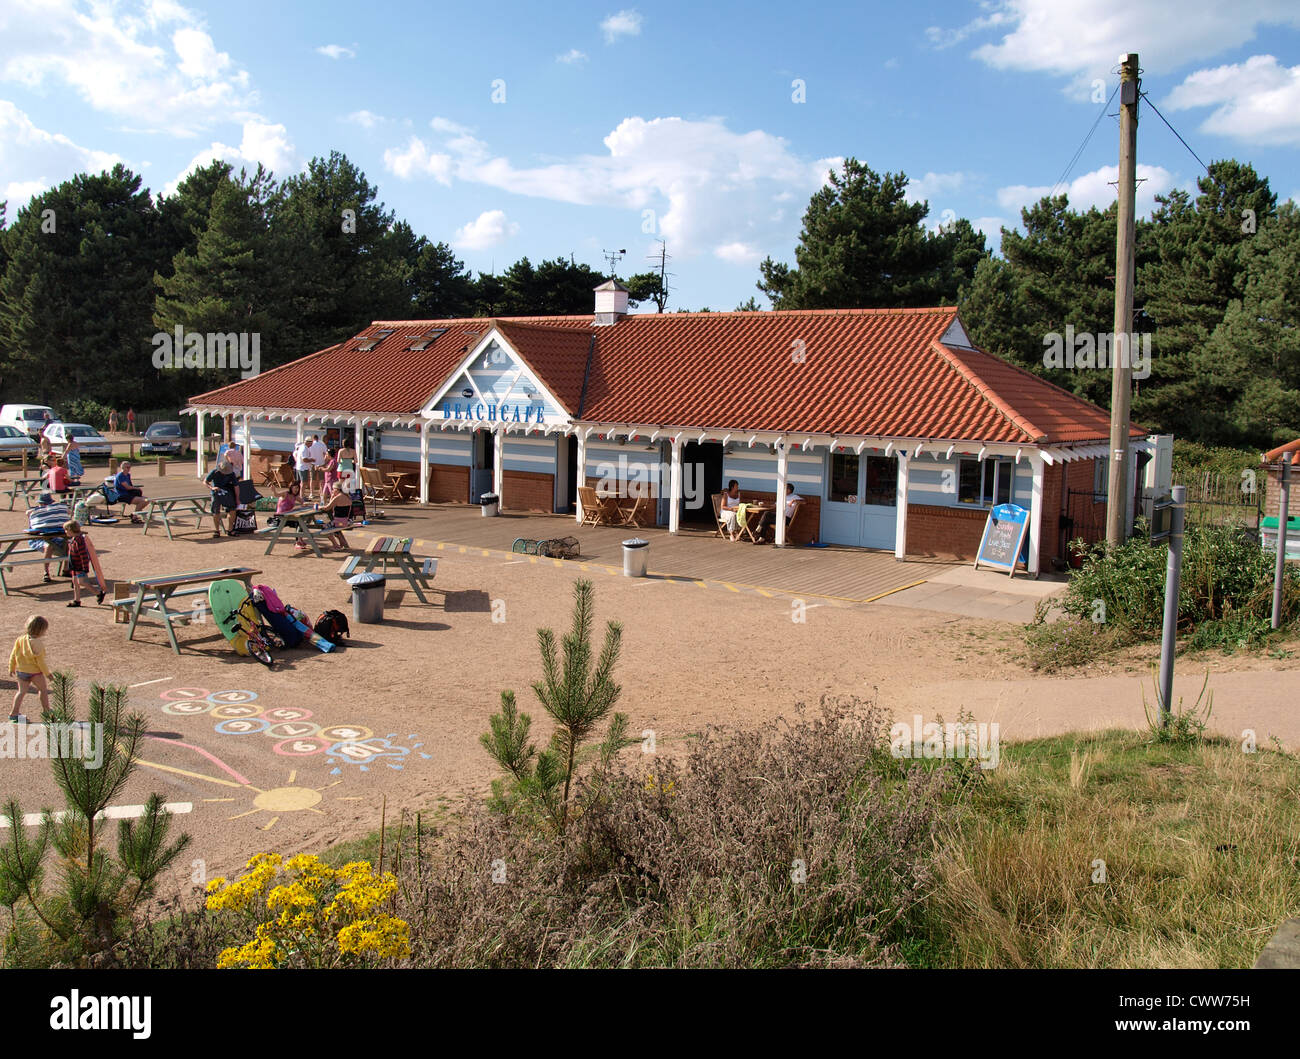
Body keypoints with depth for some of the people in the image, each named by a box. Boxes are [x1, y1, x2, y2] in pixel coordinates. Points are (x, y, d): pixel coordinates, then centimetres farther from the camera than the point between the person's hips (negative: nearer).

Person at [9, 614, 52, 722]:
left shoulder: (20, 639, -3)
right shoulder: (37, 643, -23)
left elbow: (13, 655, 6)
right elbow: (40, 661, -19)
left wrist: (12, 668, 19)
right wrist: (47, 673, -8)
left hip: (21, 670, 6)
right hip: (35, 671, -6)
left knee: (22, 691, 16)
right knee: (43, 689, 12)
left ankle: (14, 713, 15)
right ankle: (46, 711, 19)